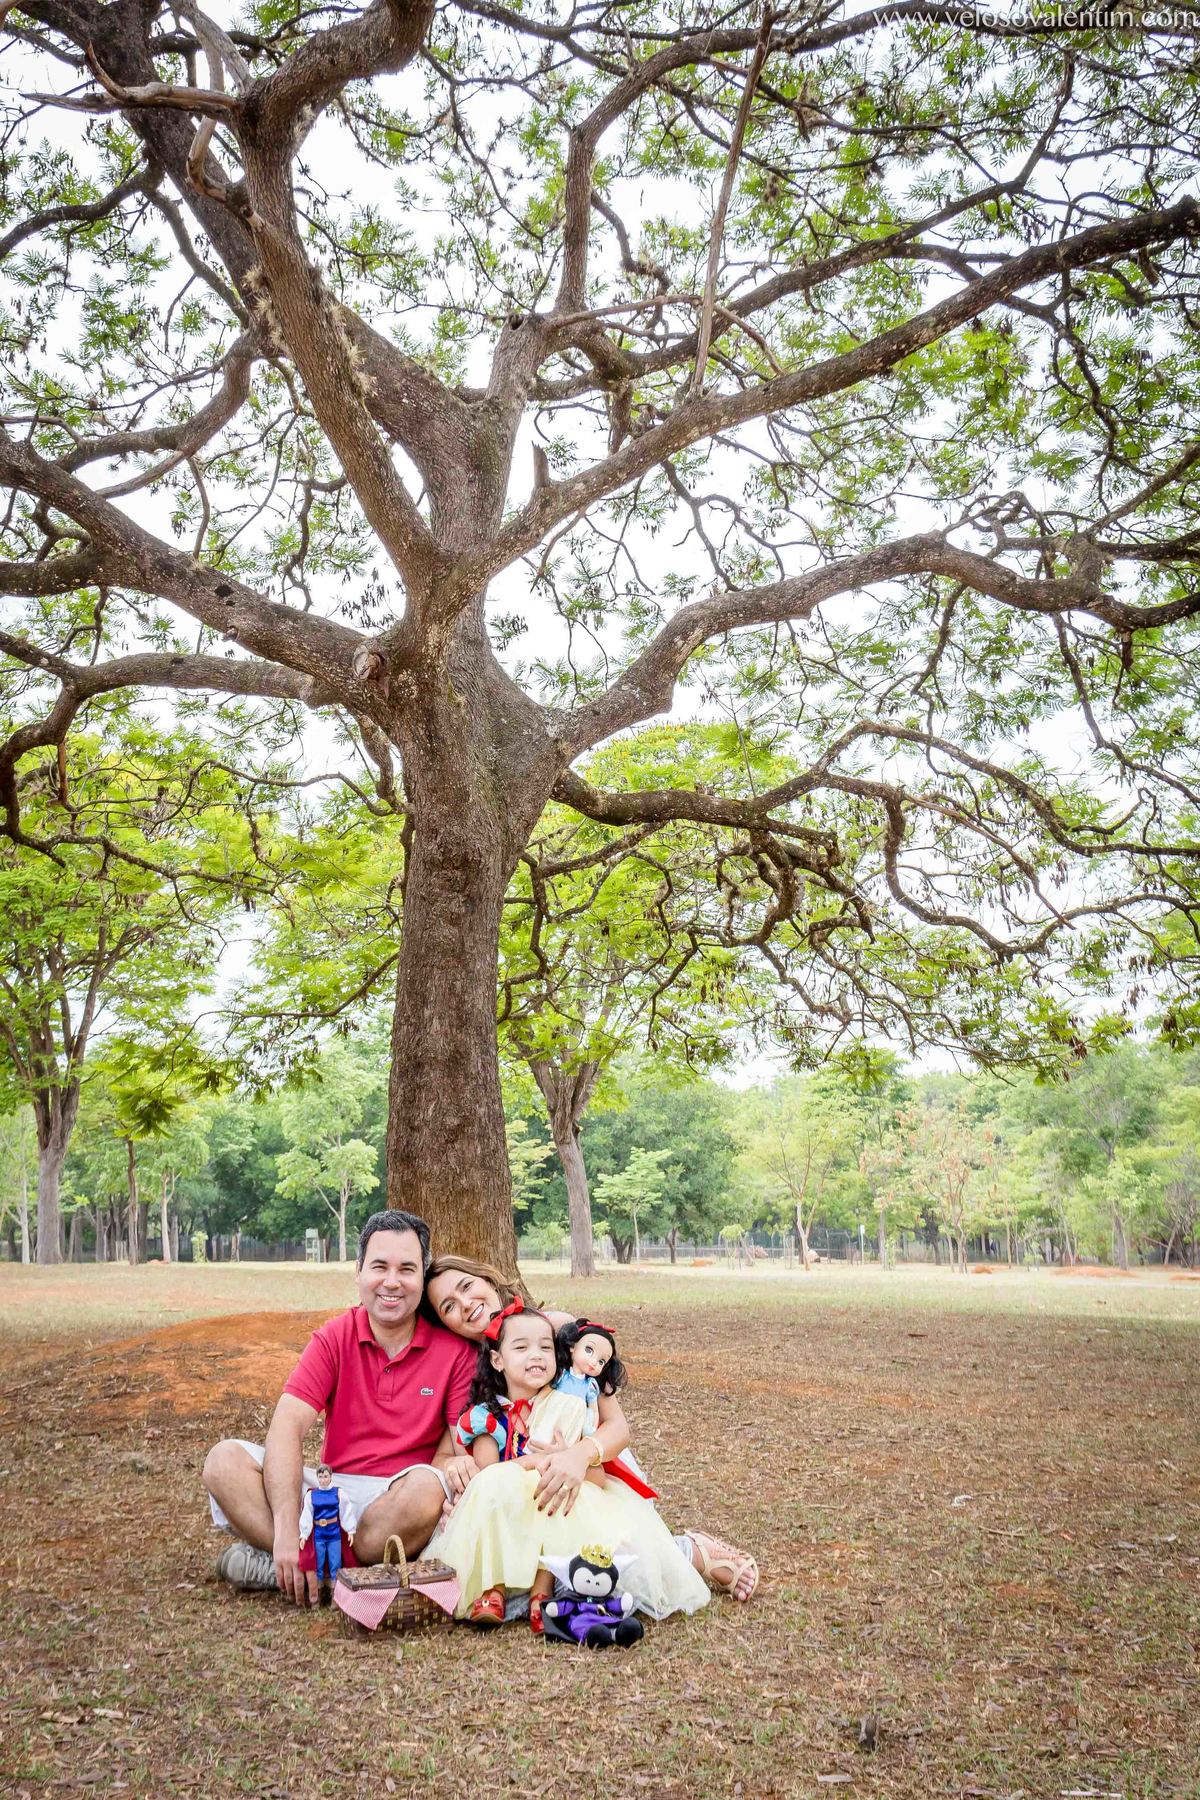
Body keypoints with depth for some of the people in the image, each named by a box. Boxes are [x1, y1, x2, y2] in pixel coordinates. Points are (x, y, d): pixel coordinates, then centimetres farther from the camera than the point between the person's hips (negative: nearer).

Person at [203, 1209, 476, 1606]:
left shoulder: (454, 1349, -3)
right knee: (224, 1460, -17)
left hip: (401, 1497, -2)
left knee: (425, 1487, -37)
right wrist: (288, 1530, -26)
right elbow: (287, 1427, -11)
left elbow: (462, 1443, -3)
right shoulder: (334, 1339, 1)